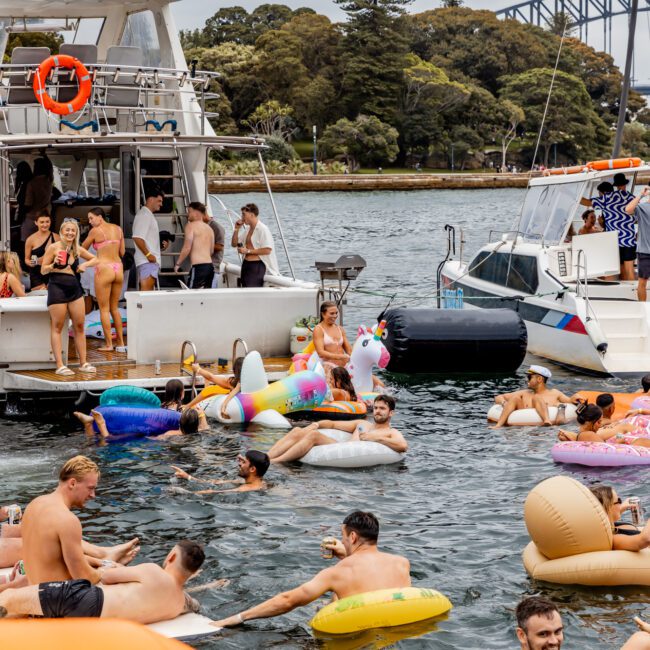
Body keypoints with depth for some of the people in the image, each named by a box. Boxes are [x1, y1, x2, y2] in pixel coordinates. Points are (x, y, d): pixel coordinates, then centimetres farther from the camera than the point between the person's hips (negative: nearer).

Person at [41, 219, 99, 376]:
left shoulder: (77, 249, 11)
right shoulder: (53, 247, -2)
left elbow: (95, 259, 24)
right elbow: (43, 270, -1)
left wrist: (85, 264, 5)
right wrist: (54, 264, -20)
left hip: (74, 288, 6)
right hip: (57, 288, -6)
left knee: (80, 326, 5)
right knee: (57, 327, -4)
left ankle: (83, 363, 12)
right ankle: (60, 366, -6)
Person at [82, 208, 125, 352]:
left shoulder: (95, 231, -6)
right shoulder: (118, 229, 9)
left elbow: (83, 249, 5)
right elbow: (122, 252, 11)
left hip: (104, 269, -6)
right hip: (118, 269, 6)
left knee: (104, 308, 3)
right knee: (114, 307, 16)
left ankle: (108, 344, 1)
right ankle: (120, 343, 15)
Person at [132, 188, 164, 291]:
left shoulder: (149, 215, 22)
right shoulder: (143, 215, -10)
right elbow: (137, 238, -20)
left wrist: (161, 243, 14)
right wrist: (148, 254, -21)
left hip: (151, 260, 10)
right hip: (147, 261, -10)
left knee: (148, 290, 9)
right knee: (146, 290, -16)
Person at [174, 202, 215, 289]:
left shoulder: (191, 225, -3)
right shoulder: (209, 228, 19)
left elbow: (187, 248, -11)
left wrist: (178, 264, -2)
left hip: (198, 266, -8)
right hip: (210, 265, 8)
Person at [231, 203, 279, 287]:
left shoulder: (262, 229, -12)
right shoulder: (247, 229, 13)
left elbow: (267, 250, -20)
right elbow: (234, 244, 19)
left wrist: (248, 251, -17)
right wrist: (236, 229, 4)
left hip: (257, 265, -8)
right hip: (246, 264, 8)